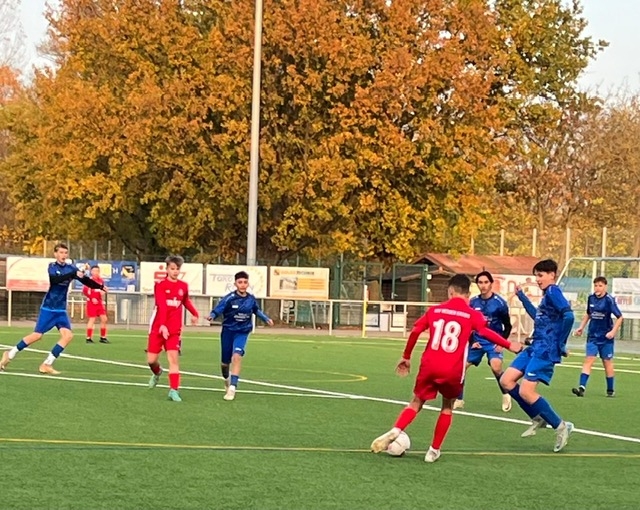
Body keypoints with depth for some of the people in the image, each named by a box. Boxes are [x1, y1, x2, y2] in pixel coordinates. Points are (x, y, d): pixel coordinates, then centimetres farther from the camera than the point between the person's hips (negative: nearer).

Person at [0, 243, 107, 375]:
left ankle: (47, 364, -6)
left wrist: (100, 286, -4)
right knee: (37, 335, -5)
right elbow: (54, 279, -28)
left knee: (68, 335, -12)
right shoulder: (52, 267, -8)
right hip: (48, 308, -4)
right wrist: (73, 274, -37)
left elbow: (86, 280, 7)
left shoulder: (71, 268, 3)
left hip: (61, 310, 5)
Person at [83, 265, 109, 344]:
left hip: (99, 302, 6)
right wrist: (92, 298, -19)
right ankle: (89, 338, -2)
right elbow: (84, 291, -14)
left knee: (104, 319, 3)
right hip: (92, 302, -6)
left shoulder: (101, 281, 9)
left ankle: (103, 337, 12)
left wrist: (103, 291, 0)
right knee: (92, 319, -8)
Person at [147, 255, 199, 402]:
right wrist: (163, 325, -32)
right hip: (158, 327, -2)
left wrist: (194, 314, 22)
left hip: (174, 329, 2)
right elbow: (161, 305, -22)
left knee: (174, 358, -11)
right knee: (151, 360, 3)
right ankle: (157, 373, 38)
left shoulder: (183, 286, 5)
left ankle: (173, 390, -10)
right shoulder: (160, 285, -9)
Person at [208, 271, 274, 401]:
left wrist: (266, 319, 14)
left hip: (242, 333, 1)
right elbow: (218, 309, -21)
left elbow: (257, 311, 19)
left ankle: (232, 388, -22)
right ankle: (226, 378, 46)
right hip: (228, 331, -1)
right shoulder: (229, 298, -15)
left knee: (237, 356, -23)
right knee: (225, 361, 11)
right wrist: (212, 316, -41)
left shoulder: (251, 299, -3)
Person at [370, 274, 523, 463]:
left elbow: (415, 331, 6)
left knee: (416, 403, 15)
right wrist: (509, 345, -11)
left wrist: (406, 357, 16)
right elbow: (486, 332, -16)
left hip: (429, 365, 2)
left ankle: (394, 432, -10)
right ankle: (434, 450, 17)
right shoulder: (472, 315, 1)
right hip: (452, 370, -2)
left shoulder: (435, 310, 10)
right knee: (447, 407, 21)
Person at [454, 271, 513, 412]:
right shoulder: (473, 302, -1)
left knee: (496, 367, -26)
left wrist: (501, 343, -13)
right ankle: (459, 400, 11)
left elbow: (507, 326, -4)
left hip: (494, 342, -4)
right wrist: (471, 341, -1)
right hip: (477, 341, 4)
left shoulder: (499, 303, -11)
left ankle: (506, 396, 0)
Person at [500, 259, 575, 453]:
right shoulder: (547, 295, 18)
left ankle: (560, 426, 0)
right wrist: (522, 296, 35)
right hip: (535, 347, 10)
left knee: (526, 392, -14)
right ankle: (538, 418, 16)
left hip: (545, 350, -10)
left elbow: (568, 316, -25)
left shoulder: (553, 292, -12)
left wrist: (560, 344, -18)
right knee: (506, 381, 7)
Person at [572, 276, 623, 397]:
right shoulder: (591, 298, 2)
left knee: (607, 362, 8)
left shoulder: (609, 300, -13)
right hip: (592, 336, 3)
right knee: (589, 359, -9)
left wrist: (613, 331, -21)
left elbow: (620, 317, -12)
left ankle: (610, 390, 22)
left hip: (606, 337, -3)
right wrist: (581, 327, 11)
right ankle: (582, 387, -17)